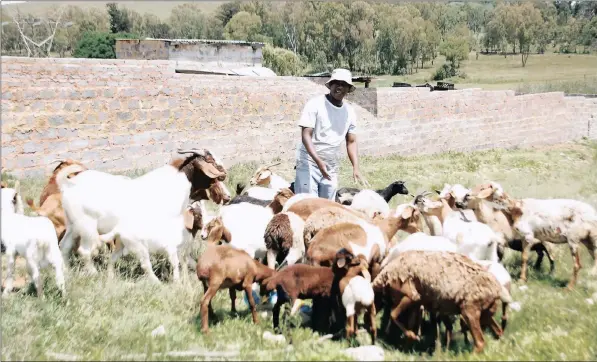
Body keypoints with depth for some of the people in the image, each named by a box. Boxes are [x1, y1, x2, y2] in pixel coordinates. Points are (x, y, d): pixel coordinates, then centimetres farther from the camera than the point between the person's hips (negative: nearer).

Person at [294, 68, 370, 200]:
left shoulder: (350, 112, 6)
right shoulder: (315, 104, -9)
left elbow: (351, 142, 10)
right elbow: (306, 136, -15)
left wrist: (356, 168, -5)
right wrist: (318, 161, -28)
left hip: (332, 167, 5)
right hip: (309, 162, -5)